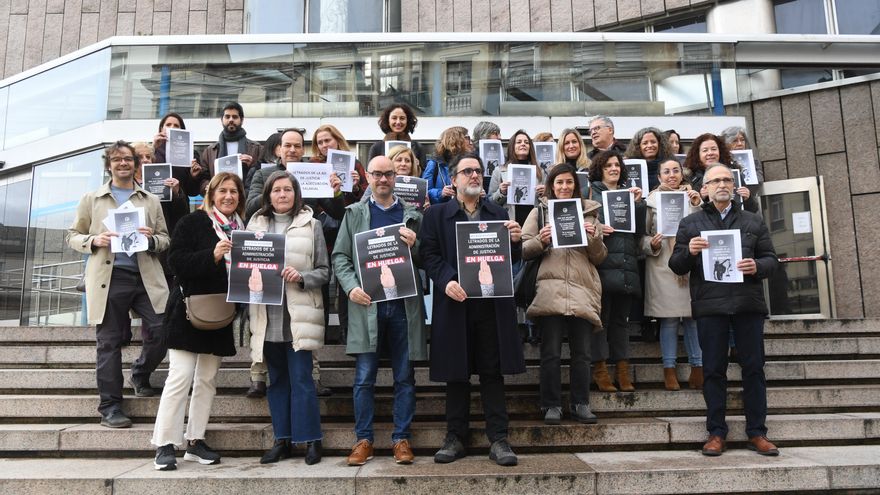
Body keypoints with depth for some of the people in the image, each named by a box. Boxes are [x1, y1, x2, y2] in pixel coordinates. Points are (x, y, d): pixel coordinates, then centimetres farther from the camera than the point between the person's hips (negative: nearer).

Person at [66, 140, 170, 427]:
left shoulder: (151, 201, 17)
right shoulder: (92, 199, 14)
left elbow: (165, 239, 16)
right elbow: (72, 236, 14)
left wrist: (152, 239, -7)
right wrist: (93, 240, -7)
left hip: (146, 278, 1)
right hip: (109, 278, -1)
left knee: (161, 331, -9)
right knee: (109, 342, 1)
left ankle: (140, 375, 21)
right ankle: (110, 407, 10)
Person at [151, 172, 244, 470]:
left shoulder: (241, 228, 11)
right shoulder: (194, 222, -4)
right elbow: (176, 261, -13)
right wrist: (212, 256, -23)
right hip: (190, 311, -5)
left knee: (207, 379, 10)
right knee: (180, 377, -6)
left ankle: (195, 441, 19)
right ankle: (165, 445, 4)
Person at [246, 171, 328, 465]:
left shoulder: (311, 225, 3)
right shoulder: (255, 224, 11)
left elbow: (324, 271, 2)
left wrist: (301, 277, -15)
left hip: (299, 313, -3)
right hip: (267, 313, 3)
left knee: (301, 379, -2)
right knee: (276, 380, 12)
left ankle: (310, 439, 11)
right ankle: (283, 439, 23)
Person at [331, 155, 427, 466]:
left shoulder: (413, 215, 12)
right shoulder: (354, 213, 11)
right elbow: (340, 256, 5)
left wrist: (414, 247, -11)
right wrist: (351, 287, -10)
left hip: (404, 304, 1)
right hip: (367, 303, -1)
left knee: (405, 378, 6)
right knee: (364, 378, 3)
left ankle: (402, 439, 16)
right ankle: (364, 439, 15)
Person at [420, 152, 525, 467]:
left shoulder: (499, 214, 16)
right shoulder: (437, 214, 8)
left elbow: (513, 259, 12)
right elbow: (429, 254, -2)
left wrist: (516, 240, -10)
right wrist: (446, 281, -18)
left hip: (493, 302, 2)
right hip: (455, 302, -1)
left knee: (493, 371, 4)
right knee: (456, 373, 6)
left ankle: (498, 439, 11)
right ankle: (455, 437, 18)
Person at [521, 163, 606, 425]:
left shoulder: (589, 212, 16)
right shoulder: (540, 211, 12)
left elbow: (599, 258, 14)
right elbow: (523, 250, 6)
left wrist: (595, 238, -5)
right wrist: (541, 241, -13)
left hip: (583, 290, 2)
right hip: (550, 290, -2)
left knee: (582, 352, 4)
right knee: (551, 352, -1)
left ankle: (580, 404, 15)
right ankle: (552, 405, 10)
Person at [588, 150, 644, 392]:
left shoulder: (629, 193, 20)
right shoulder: (593, 192, 7)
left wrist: (638, 203, -1)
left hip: (626, 267, 5)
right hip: (603, 265, -4)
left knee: (621, 317, 9)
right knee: (601, 316, -2)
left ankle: (623, 368, 14)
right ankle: (599, 368, 4)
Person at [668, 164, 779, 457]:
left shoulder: (753, 221, 17)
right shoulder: (690, 223, 11)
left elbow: (771, 259, 12)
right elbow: (676, 266, 7)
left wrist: (758, 267, -10)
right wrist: (689, 252, -14)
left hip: (748, 303, 2)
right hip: (709, 305, -1)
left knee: (753, 368, 4)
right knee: (713, 370, 3)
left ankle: (757, 432, 13)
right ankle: (716, 433, 10)